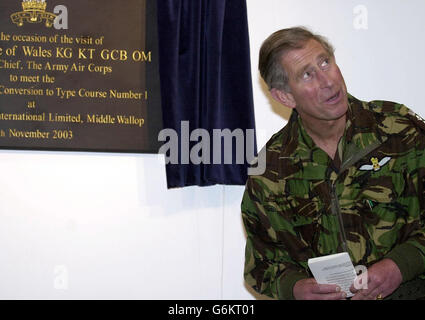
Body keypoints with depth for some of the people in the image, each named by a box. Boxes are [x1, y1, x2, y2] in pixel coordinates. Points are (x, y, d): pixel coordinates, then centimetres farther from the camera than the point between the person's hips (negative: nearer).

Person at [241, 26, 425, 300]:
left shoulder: (402, 129, 2)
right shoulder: (269, 170, 6)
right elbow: (265, 262, 11)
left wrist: (400, 265, -11)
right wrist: (295, 287, -8)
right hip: (324, 297, 1)